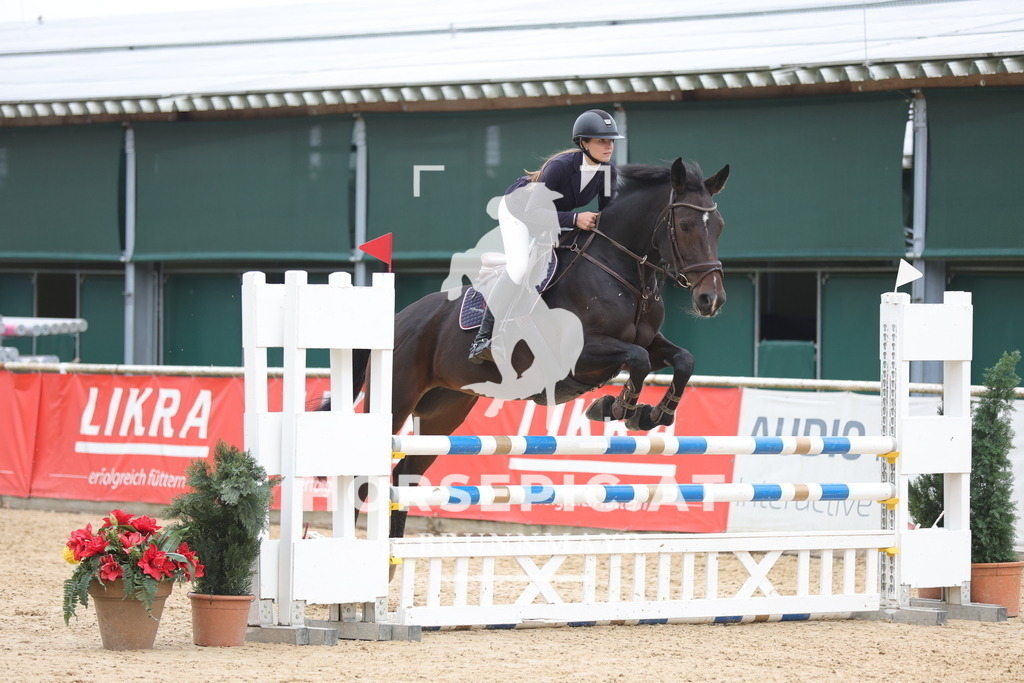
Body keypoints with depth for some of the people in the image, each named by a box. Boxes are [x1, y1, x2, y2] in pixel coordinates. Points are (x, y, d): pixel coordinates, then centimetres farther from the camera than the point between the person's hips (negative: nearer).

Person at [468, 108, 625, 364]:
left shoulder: (607, 170, -17)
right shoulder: (561, 165, -35)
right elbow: (534, 211, -35)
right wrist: (574, 219, -45)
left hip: (558, 216, 8)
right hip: (519, 208, -8)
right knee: (519, 267, -28)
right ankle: (483, 338, -25)